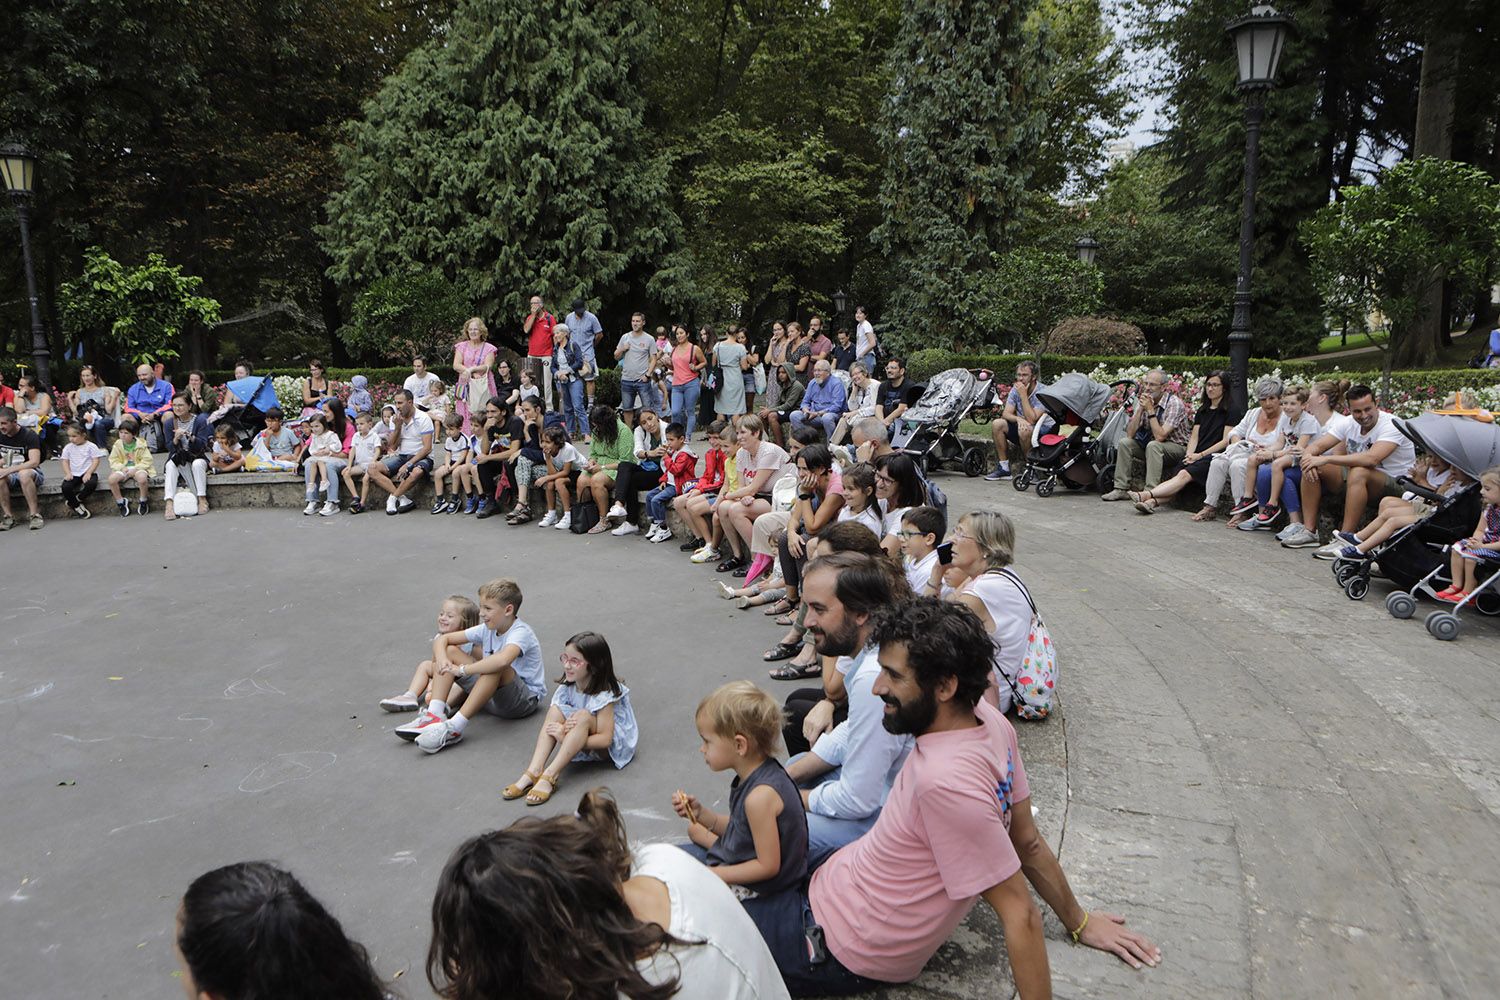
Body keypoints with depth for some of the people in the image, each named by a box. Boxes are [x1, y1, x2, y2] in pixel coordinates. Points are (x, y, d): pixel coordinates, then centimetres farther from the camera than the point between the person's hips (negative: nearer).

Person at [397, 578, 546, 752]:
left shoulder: (521, 632, -20)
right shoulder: (487, 629, 3)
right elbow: (442, 639, 3)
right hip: (492, 697, 8)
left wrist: (462, 670, -34)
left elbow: (502, 660, -43)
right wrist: (442, 660, -19)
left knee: (496, 667, -39)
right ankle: (434, 715, -20)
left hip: (527, 699, -8)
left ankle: (455, 727, -39)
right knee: (448, 651, -2)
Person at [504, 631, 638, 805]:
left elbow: (605, 739, -27)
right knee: (555, 709, -19)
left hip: (614, 746, -6)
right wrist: (565, 732, -31)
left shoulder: (604, 694, -24)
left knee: (583, 715, -33)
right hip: (584, 746, 6)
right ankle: (534, 772, -32)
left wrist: (565, 737, -31)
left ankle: (549, 776, -38)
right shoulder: (567, 688, -6)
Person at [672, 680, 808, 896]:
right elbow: (739, 828, 6)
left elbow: (768, 866, -28)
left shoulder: (760, 796, -33)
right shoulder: (760, 773, -5)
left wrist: (713, 875, -23)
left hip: (758, 887, -9)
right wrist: (700, 813, -6)